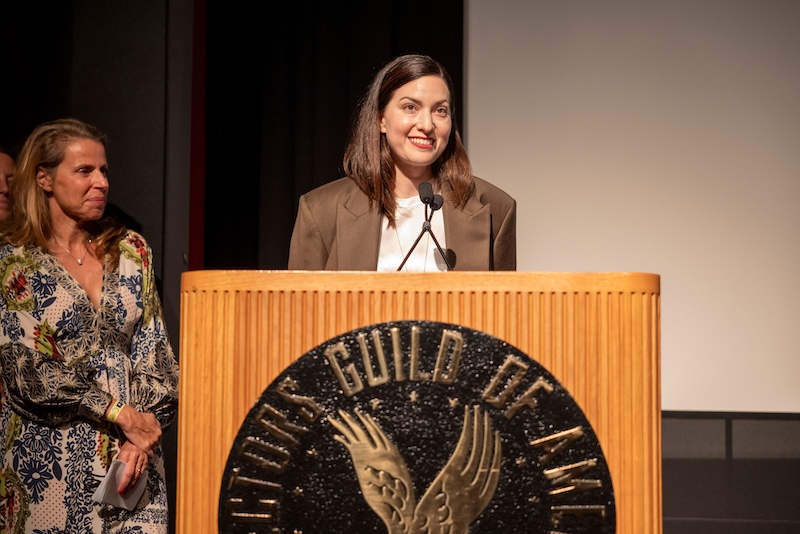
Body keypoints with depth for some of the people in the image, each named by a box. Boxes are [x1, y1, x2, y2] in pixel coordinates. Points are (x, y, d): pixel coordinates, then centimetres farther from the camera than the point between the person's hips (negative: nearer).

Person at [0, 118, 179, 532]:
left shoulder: (130, 250, 7)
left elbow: (154, 349, 3)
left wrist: (141, 437, -9)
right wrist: (120, 414, -13)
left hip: (133, 455, 3)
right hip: (51, 463, -3)